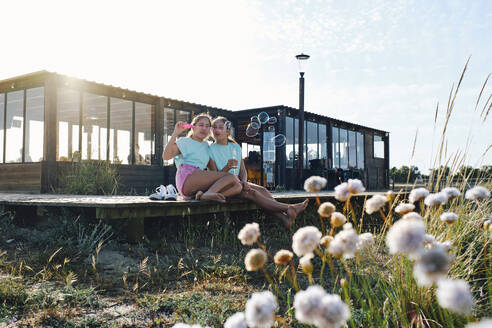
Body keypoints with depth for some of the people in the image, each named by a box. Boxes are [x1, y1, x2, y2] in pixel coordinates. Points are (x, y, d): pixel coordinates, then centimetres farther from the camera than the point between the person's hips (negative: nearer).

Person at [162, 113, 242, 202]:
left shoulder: (206, 145, 30)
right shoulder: (184, 141, 12)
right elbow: (166, 157, -3)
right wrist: (175, 133, -8)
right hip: (186, 178, -6)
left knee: (238, 186, -16)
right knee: (230, 177, -19)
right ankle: (208, 194, -41)